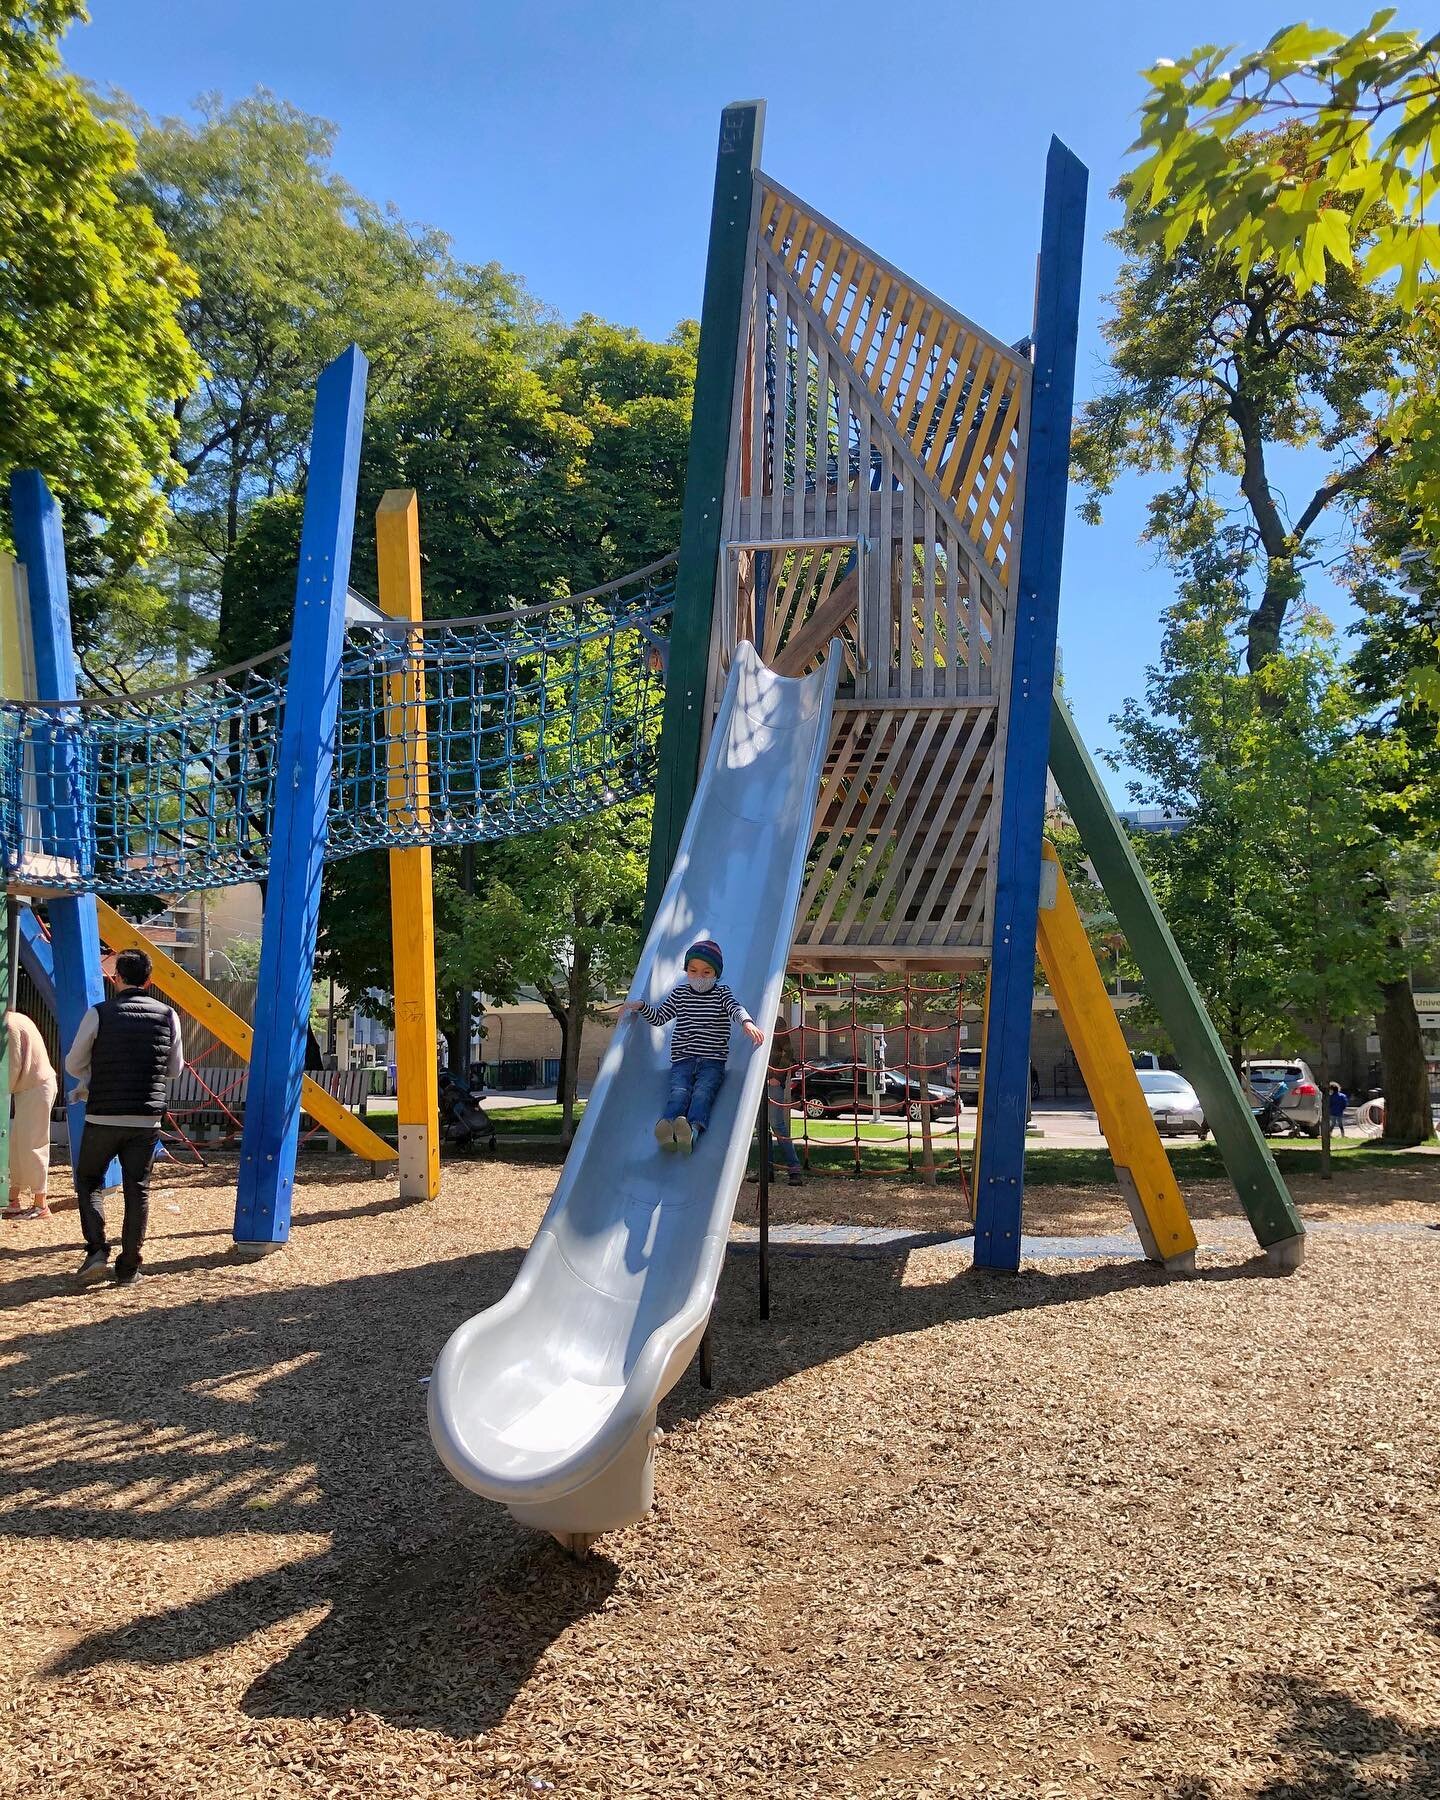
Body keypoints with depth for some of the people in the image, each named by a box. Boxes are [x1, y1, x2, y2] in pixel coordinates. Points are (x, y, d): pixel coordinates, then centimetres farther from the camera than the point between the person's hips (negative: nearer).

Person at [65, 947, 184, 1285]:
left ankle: (97, 1249, 1)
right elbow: (174, 1069, 11)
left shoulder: (99, 1014, -6)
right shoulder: (168, 1016, 1)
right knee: (137, 1190, 10)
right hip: (147, 1119, 2)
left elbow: (74, 1065, 4)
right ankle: (128, 1268, 12)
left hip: (103, 1117, -2)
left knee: (87, 1181, 17)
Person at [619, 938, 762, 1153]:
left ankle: (692, 1130, -58)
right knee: (679, 1092, -27)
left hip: (712, 1062, -2)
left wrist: (747, 1022, -33)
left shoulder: (722, 993, 10)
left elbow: (736, 1008, -10)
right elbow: (660, 1017, 26)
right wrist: (640, 1006, 8)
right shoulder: (679, 993, 18)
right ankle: (666, 1129, -56)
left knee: (702, 1093, -30)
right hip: (682, 1060, 2)